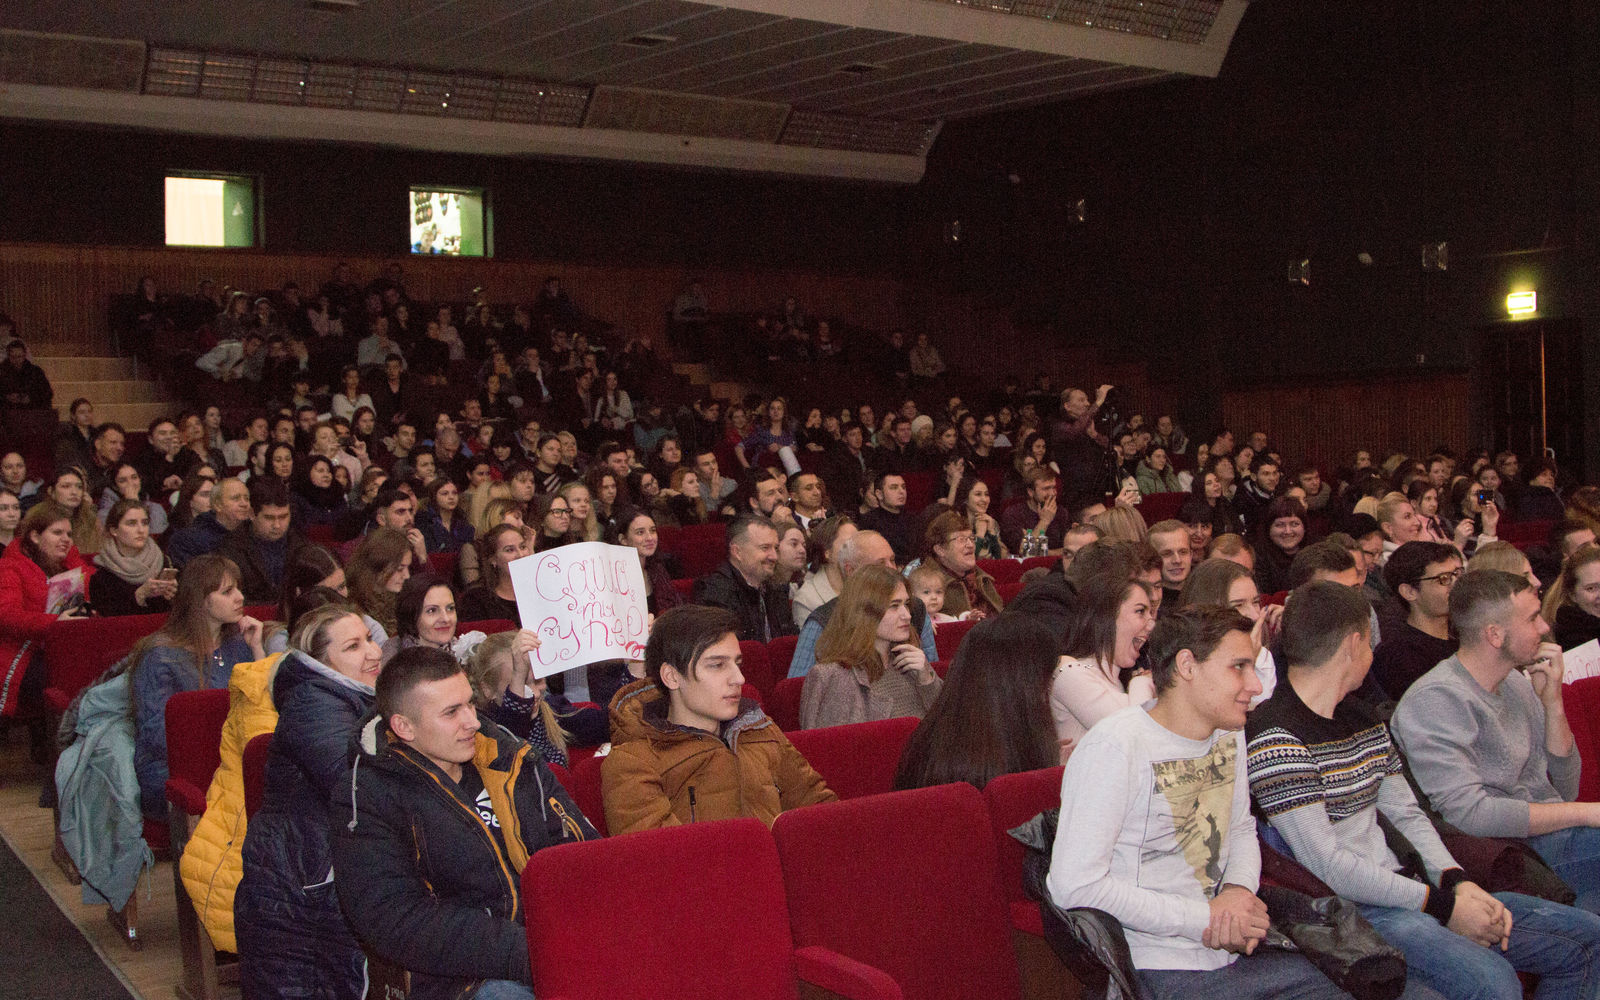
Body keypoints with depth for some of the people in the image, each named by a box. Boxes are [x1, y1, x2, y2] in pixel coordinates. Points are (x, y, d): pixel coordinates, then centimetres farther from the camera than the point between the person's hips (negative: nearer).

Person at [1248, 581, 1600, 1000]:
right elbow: (1327, 867, -20)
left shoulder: (1363, 717, 16)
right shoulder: (1275, 737, -15)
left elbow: (1407, 815, 18)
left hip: (1401, 888, 9)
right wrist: (1442, 905, -15)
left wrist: (1459, 882, -2)